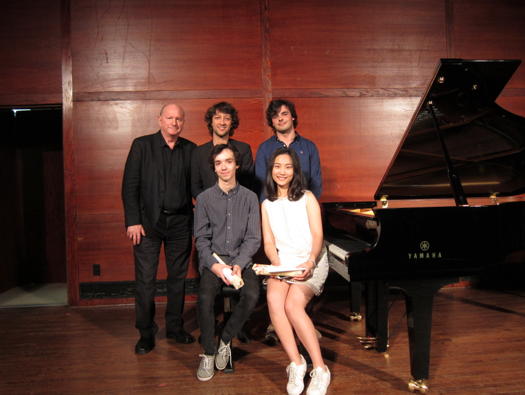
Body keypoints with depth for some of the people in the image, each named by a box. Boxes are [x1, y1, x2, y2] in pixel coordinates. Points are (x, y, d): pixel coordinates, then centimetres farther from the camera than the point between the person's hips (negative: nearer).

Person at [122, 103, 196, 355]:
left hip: (180, 223, 2)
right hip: (148, 222, -2)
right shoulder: (142, 145, 1)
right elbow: (129, 186, -3)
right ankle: (146, 334, 15)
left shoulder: (189, 149, 7)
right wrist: (133, 221, -10)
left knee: (178, 278, 11)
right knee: (145, 280, 1)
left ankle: (175, 327, 26)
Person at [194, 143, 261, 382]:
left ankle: (226, 340, -2)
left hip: (241, 260, 1)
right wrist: (215, 265, -15)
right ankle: (209, 353, -6)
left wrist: (239, 264, -14)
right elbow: (201, 239, 2)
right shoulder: (204, 199, 5)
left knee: (252, 295, -28)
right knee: (205, 298, -28)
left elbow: (253, 238, 2)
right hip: (212, 261, 0)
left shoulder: (250, 198, 6)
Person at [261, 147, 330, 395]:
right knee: (274, 299, -29)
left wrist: (310, 263, -20)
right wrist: (277, 264, -12)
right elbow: (268, 242, 8)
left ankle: (320, 369, -17)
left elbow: (317, 236, -2)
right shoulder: (267, 205, 16)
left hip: (311, 262, -3)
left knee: (292, 305, -28)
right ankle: (296, 364, -20)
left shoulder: (307, 198, 6)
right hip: (283, 263, 3)